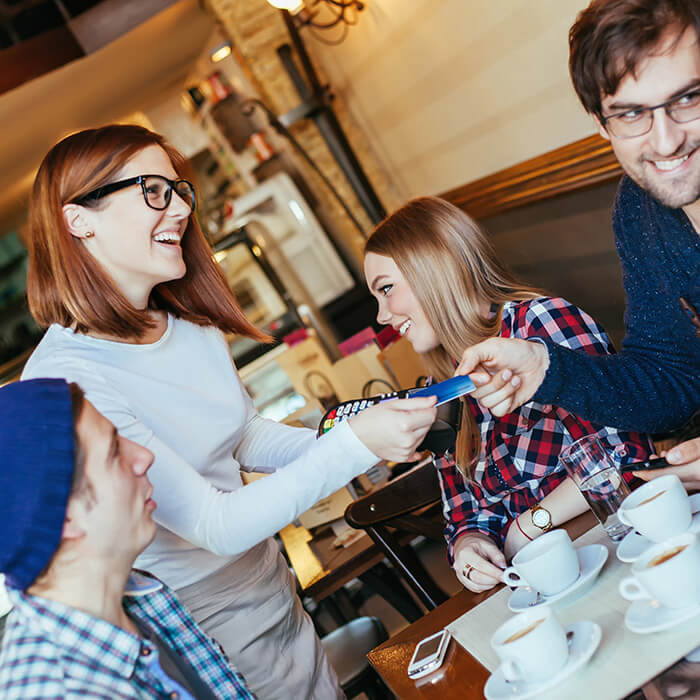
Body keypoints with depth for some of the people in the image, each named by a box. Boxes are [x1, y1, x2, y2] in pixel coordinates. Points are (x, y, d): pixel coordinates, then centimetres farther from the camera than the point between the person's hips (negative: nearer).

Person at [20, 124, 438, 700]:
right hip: (200, 627, -6)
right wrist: (355, 444, -31)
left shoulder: (190, 324, -5)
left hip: (271, 584, 7)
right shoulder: (63, 381, -28)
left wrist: (372, 437, -6)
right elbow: (214, 525, -28)